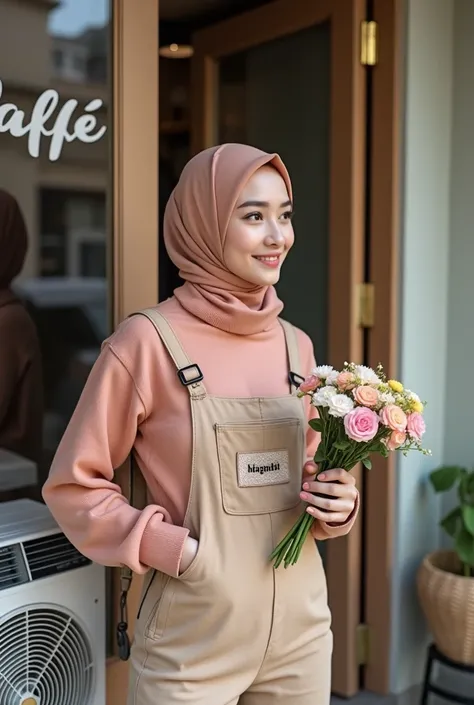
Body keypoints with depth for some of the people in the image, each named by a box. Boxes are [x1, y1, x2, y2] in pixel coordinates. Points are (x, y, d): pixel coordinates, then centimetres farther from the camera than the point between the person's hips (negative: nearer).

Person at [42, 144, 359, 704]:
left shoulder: (295, 345, 2)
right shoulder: (149, 341, -15)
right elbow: (73, 483, -8)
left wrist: (336, 503, -5)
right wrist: (169, 547, -18)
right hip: (193, 643, -5)